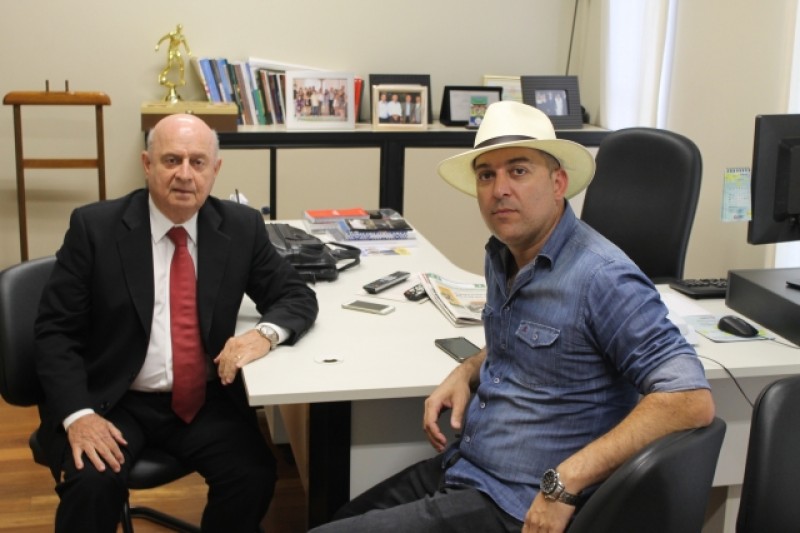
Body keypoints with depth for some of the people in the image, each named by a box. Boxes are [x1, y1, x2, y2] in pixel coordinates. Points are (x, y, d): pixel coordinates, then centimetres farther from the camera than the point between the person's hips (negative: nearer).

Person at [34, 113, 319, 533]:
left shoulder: (241, 227, -1)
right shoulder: (94, 226, -8)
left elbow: (297, 295, 5)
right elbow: (55, 330, -6)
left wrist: (265, 333, -19)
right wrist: (77, 413, -22)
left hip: (204, 401, 2)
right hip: (110, 400, -2)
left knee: (254, 475, -20)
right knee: (92, 484, -29)